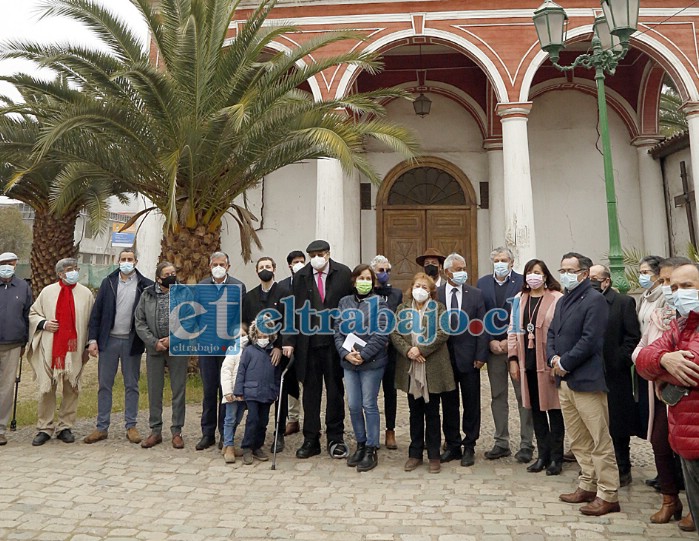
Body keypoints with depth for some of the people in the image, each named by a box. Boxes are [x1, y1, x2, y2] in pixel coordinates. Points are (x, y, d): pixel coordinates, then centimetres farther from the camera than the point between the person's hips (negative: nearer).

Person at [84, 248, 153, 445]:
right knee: (104, 385, 8)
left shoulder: (145, 285, -1)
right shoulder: (108, 283, 5)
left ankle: (131, 426, 17)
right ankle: (101, 427, 17)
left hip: (132, 341, -2)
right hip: (109, 340, 2)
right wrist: (92, 339, -2)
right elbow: (96, 312, 4)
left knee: (131, 385, 7)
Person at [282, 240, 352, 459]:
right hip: (308, 342, 1)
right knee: (310, 391, 9)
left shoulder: (343, 273, -1)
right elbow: (293, 311, 2)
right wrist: (289, 341, -5)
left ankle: (335, 439, 22)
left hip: (335, 341, -1)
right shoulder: (300, 277, 3)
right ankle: (311, 440, 20)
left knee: (335, 390, 9)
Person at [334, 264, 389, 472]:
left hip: (372, 363, -4)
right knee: (353, 406, 10)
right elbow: (338, 331, 6)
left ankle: (371, 449, 17)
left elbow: (381, 335, -10)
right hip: (348, 362, 4)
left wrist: (363, 355, -16)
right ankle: (360, 445, 28)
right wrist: (345, 353, -9)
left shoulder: (379, 303, -3)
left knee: (369, 406, 3)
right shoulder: (344, 302, 9)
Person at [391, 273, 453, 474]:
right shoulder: (403, 308, 11)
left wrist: (421, 350, -17)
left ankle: (434, 456, 17)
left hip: (433, 368, -2)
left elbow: (442, 333, -10)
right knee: (415, 412, 12)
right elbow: (394, 333, 2)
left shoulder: (438, 308, 2)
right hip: (410, 368, 3)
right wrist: (407, 351, -14)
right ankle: (415, 454, 22)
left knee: (432, 412, 6)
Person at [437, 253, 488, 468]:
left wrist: (480, 356, -7)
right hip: (444, 358, 1)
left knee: (471, 405, 8)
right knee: (449, 404, 11)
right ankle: (452, 446, 25)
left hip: (469, 358, 0)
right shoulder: (436, 295, 0)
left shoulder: (475, 294, 1)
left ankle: (469, 447, 21)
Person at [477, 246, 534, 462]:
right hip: (493, 346, 4)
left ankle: (526, 444, 14)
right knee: (497, 396, 10)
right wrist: (490, 341, -4)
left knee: (523, 396, 3)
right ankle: (501, 443, 20)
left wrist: (510, 342, -11)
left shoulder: (522, 282, -4)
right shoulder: (482, 283, 7)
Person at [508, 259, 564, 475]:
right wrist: (513, 359, 5)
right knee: (535, 409, 11)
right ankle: (543, 455, 23)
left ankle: (556, 457, 18)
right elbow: (513, 330, 10)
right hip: (527, 362, 5)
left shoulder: (556, 299, -5)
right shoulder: (519, 299, 11)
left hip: (548, 362, -5)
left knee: (553, 408, 5)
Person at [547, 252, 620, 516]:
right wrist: (553, 358, -2)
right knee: (578, 441, 16)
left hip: (586, 380, -8)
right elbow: (552, 333, 16)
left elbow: (590, 340, -17)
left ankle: (608, 495, 9)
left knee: (600, 441, -1)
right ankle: (588, 486, 27)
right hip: (564, 380, 8)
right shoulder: (563, 301, 17)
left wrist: (565, 363, -13)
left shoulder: (594, 300, -9)